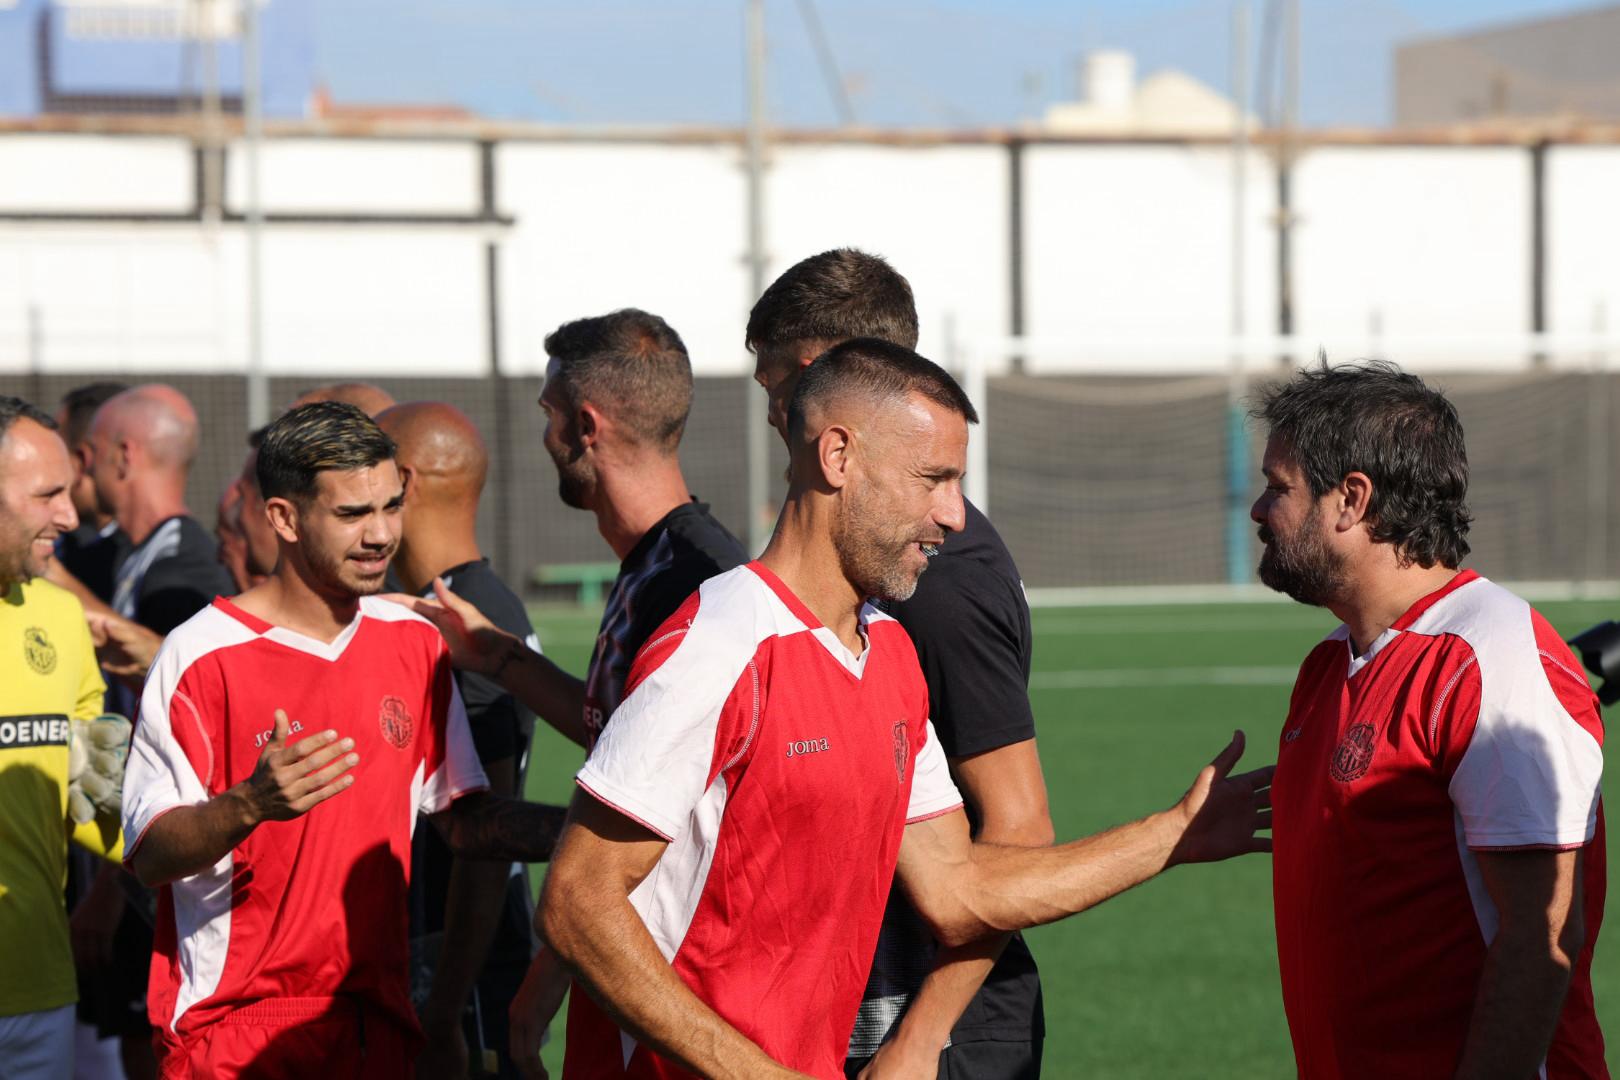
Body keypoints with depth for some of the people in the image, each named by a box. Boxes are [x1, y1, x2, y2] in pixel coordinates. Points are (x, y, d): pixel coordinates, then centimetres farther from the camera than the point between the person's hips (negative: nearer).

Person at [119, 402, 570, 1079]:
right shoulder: (202, 655, -11)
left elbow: (462, 819, 12)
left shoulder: (414, 642, 8)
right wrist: (252, 805, -32)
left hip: (377, 1022, 5)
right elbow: (148, 855, -14)